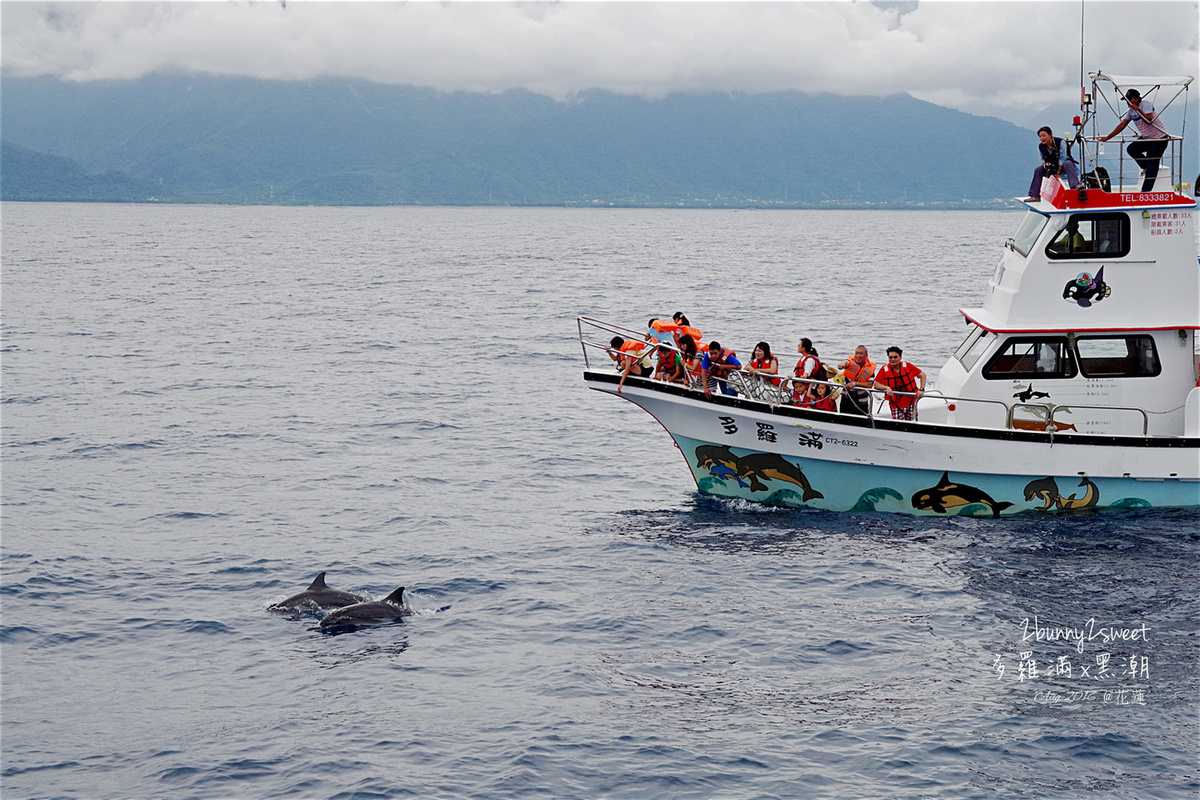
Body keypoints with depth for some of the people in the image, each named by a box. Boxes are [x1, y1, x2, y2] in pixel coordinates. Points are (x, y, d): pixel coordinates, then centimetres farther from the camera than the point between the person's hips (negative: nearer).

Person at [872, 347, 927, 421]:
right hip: (896, 405, -1)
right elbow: (876, 385, -4)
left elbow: (922, 375, 4)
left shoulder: (907, 366, -4)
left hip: (911, 402, 1)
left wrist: (921, 389, -8)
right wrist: (886, 387, -23)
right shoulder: (884, 369, -4)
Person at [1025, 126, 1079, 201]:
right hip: (1051, 166, 5)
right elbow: (1043, 158, 11)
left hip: (1063, 165, -5)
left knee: (1068, 164, -39)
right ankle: (1035, 196, -12)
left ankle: (1075, 185, -54)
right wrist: (1044, 163, -16)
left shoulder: (1060, 142, -19)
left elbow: (1062, 158, -18)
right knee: (1037, 170, -12)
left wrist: (1058, 172, -19)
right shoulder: (1041, 147, -4)